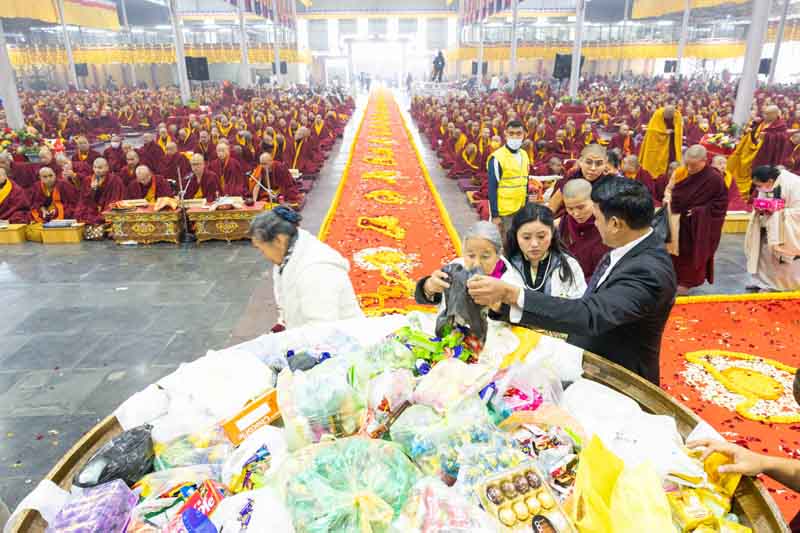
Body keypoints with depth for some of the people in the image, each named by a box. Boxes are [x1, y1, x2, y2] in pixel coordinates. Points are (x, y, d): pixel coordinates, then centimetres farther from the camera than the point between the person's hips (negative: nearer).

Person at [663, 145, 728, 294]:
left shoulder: (715, 178, -17)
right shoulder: (680, 171, -5)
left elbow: (721, 203, -11)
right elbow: (669, 188, 6)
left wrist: (700, 210, -20)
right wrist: (668, 197, -15)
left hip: (701, 226, -4)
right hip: (681, 220, 4)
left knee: (694, 253, 9)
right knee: (678, 250, 10)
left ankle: (688, 282, 24)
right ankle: (677, 278, 25)